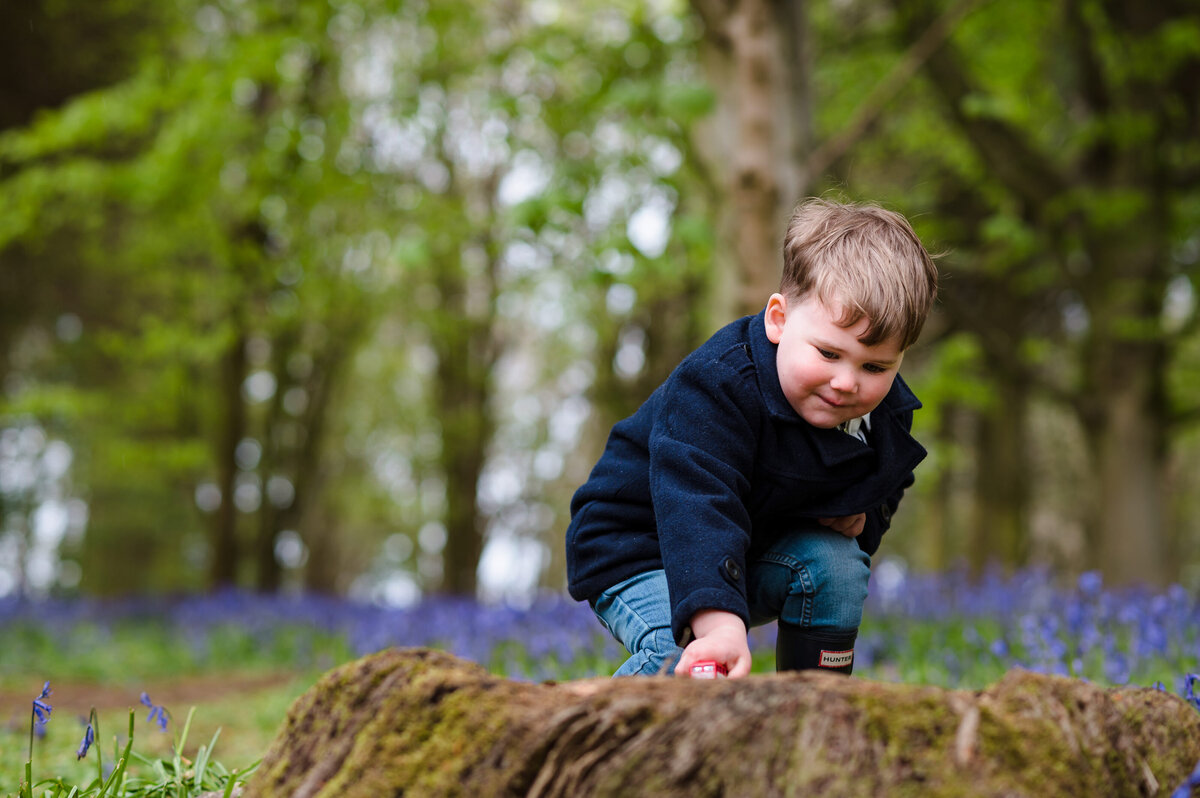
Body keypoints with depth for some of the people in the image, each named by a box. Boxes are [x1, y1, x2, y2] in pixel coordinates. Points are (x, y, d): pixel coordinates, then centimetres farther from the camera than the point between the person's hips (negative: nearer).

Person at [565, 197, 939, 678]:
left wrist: (860, 517, -11)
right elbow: (698, 507, -46)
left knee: (836, 561, -20)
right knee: (696, 664, -31)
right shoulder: (715, 387, -33)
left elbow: (882, 489, 15)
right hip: (638, 555, -7)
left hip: (759, 548, 7)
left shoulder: (887, 413, -8)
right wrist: (719, 622, -60)